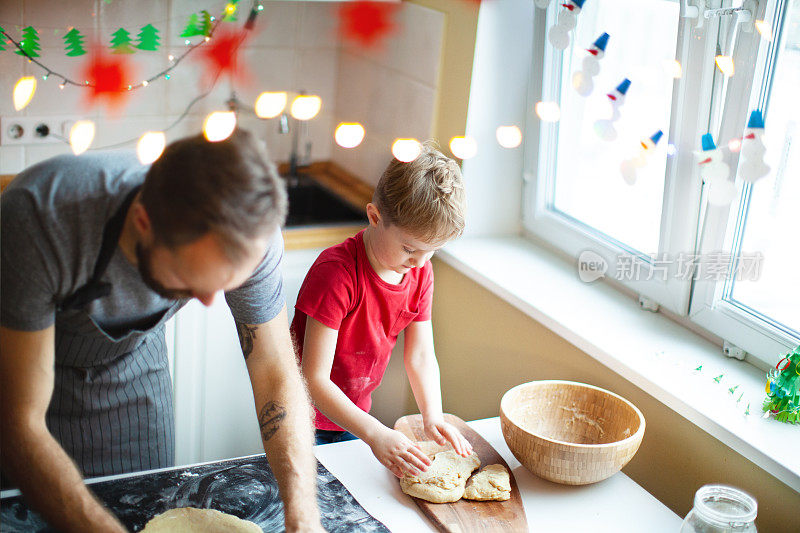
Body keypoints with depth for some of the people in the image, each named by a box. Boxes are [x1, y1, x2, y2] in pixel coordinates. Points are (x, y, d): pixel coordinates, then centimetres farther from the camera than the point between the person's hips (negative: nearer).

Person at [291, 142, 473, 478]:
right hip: (307, 420, -6)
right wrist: (375, 433, -37)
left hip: (354, 415, 6)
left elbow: (420, 354, -1)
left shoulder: (421, 273, -8)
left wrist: (432, 415, -17)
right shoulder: (336, 273, -30)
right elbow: (315, 380, -30)